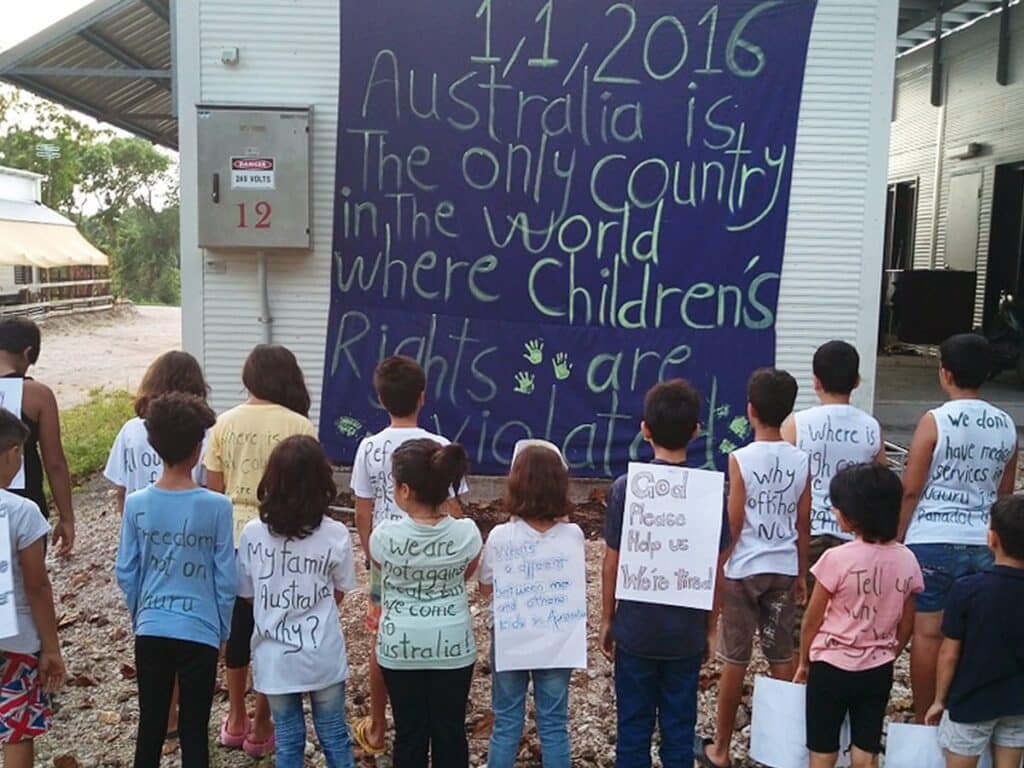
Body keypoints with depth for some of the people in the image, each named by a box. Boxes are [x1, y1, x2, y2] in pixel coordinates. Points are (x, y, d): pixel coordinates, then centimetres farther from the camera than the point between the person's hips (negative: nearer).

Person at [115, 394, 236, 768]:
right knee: (194, 730, 9)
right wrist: (223, 629, 6)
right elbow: (226, 579, -9)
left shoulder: (136, 504, -7)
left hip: (150, 631, 3)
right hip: (200, 633, -2)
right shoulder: (217, 507, -14)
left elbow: (126, 573, 0)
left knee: (150, 725, 16)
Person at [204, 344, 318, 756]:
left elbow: (213, 490, 2)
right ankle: (261, 728, 21)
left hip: (233, 539, 4)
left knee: (237, 626, 18)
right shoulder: (299, 426, -12)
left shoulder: (225, 423, -2)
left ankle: (236, 720, 32)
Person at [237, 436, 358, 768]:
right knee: (334, 736, 17)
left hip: (275, 659, 1)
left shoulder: (252, 534, -12)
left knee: (288, 741, 16)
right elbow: (339, 594, -1)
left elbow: (246, 593, 0)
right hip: (323, 657, -1)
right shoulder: (336, 535, -14)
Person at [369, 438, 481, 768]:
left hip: (400, 647, -1)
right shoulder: (466, 533, -17)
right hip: (453, 646, 1)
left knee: (409, 731, 14)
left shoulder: (385, 536, -21)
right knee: (450, 730, 15)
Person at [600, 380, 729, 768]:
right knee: (679, 728, 13)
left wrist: (606, 619, 7)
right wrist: (710, 626, 10)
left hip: (636, 629, -1)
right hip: (687, 632, 1)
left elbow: (612, 563, -7)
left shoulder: (626, 487, -12)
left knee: (634, 726, 12)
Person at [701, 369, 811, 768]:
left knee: (735, 659, 6)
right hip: (782, 570, 4)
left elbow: (733, 526, -12)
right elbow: (803, 526, 4)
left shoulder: (741, 459, -13)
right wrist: (801, 574, 16)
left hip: (743, 570, -3)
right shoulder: (800, 460, -2)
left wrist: (715, 573, -2)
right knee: (782, 657, 15)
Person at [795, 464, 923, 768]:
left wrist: (803, 662, 5)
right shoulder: (906, 559, -6)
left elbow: (812, 620, -10)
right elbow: (906, 625, 4)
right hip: (878, 672, 4)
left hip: (831, 668, -4)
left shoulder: (837, 558, -20)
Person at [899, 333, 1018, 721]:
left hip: (933, 542, -4)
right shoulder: (1007, 426, 4)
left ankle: (924, 719, 15)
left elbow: (910, 490, -10)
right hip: (984, 544, 4)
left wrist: (895, 538, 1)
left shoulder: (935, 421, -11)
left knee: (927, 632, 5)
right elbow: (1004, 494, 12)